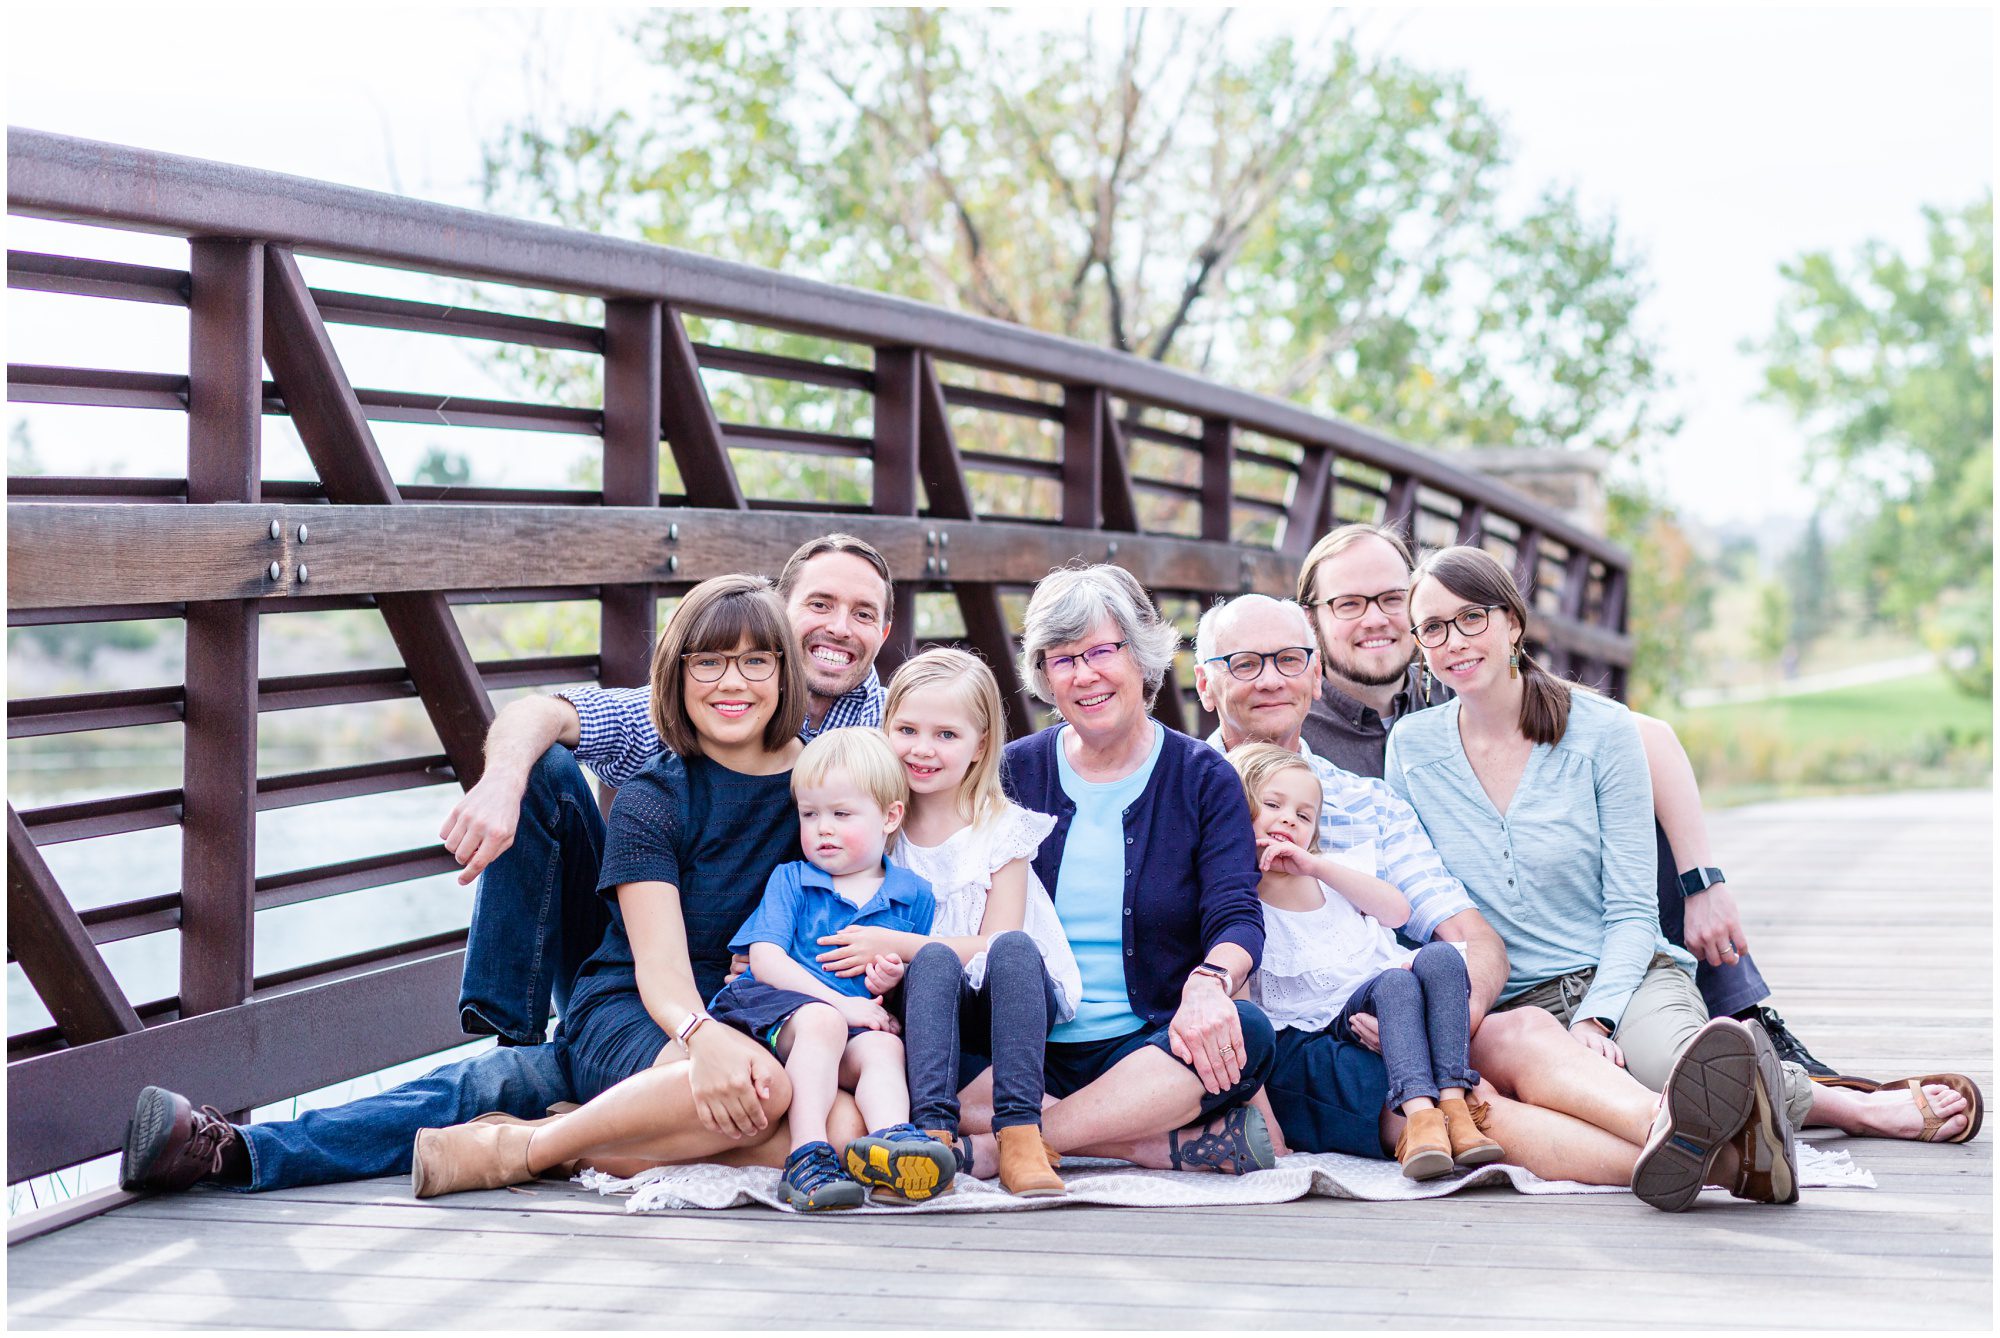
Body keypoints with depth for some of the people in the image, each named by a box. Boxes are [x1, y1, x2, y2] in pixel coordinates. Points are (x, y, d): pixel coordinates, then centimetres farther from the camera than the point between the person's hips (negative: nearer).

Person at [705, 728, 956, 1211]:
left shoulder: (914, 895, 17)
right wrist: (841, 1003, -13)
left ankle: (891, 1139, -55)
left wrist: (898, 979, -8)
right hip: (772, 1008, -2)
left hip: (862, 1022, 2)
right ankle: (807, 1152, -45)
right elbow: (765, 960, -1)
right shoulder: (790, 881, 13)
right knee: (821, 1022, -34)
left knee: (884, 1047, -29)